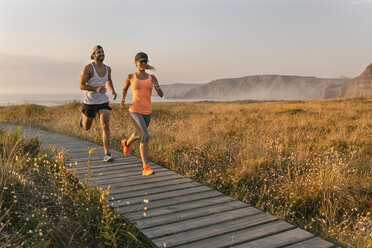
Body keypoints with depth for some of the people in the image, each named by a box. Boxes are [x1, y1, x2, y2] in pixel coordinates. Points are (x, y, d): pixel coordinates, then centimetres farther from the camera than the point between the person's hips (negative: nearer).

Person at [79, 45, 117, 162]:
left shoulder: (108, 68, 3)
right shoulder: (88, 68, -13)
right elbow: (81, 85, -14)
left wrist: (113, 91, 5)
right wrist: (96, 88, -30)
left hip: (103, 102, 2)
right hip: (90, 102, -2)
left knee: (105, 126, -14)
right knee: (86, 127, 18)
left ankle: (107, 155, -13)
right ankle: (83, 118, 56)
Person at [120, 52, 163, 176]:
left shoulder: (152, 77, 4)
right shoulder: (131, 77, 0)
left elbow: (161, 95, -2)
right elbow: (125, 88, 19)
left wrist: (157, 86, -23)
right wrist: (122, 100, 1)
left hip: (147, 112, 5)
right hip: (135, 111, -5)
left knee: (139, 134, 27)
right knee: (145, 137, -22)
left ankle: (126, 143, 62)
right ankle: (146, 168, -18)